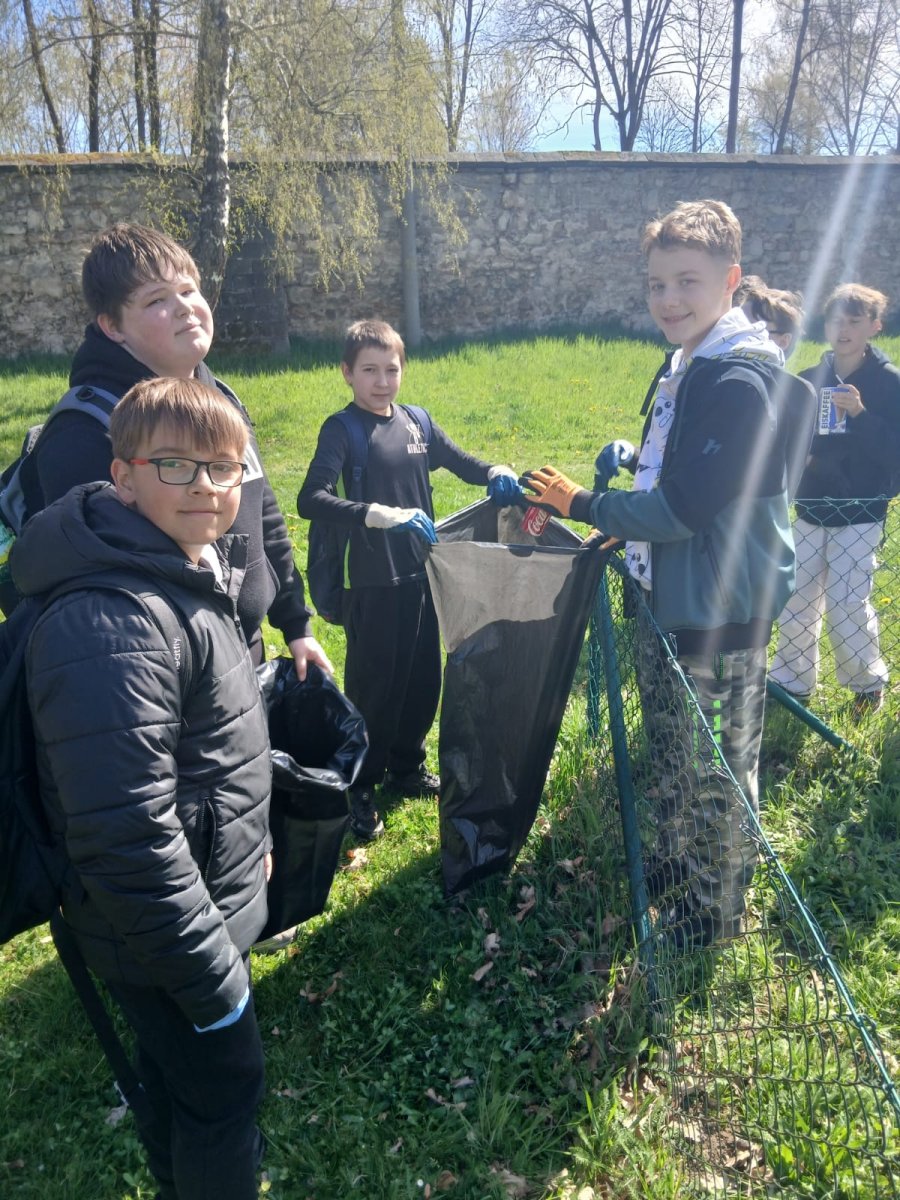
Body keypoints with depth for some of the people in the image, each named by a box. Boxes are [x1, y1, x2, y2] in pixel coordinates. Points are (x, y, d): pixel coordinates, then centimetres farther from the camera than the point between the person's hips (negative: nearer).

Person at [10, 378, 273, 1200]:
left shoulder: (193, 575, 1)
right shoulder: (113, 628, -31)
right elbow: (127, 838, -32)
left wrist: (250, 838, 19)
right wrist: (213, 973, -22)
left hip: (211, 895, 9)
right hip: (166, 936, -9)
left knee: (179, 1069, 28)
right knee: (226, 1086, 13)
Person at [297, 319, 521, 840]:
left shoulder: (416, 423, 6)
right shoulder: (342, 430, -11)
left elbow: (462, 462, 20)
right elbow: (311, 499, -25)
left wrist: (496, 474, -2)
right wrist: (377, 514, -38)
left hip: (422, 575, 6)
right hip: (373, 585, -6)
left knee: (423, 678, 16)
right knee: (373, 686, 4)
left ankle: (407, 766, 37)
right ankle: (359, 789, 22)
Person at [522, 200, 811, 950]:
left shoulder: (740, 380, -22)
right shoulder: (687, 365, 9)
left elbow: (685, 507, -24)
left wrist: (583, 505, -14)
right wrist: (632, 457, 6)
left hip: (719, 613, -9)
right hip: (667, 599, 10)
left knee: (716, 775, 8)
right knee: (672, 757, 24)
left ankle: (714, 914, 29)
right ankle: (672, 872, 46)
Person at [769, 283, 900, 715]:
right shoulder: (810, 379, 6)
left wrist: (860, 414, -27)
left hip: (859, 515, -4)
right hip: (811, 510, 4)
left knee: (847, 605, -4)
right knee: (795, 599, 6)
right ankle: (792, 682, 22)